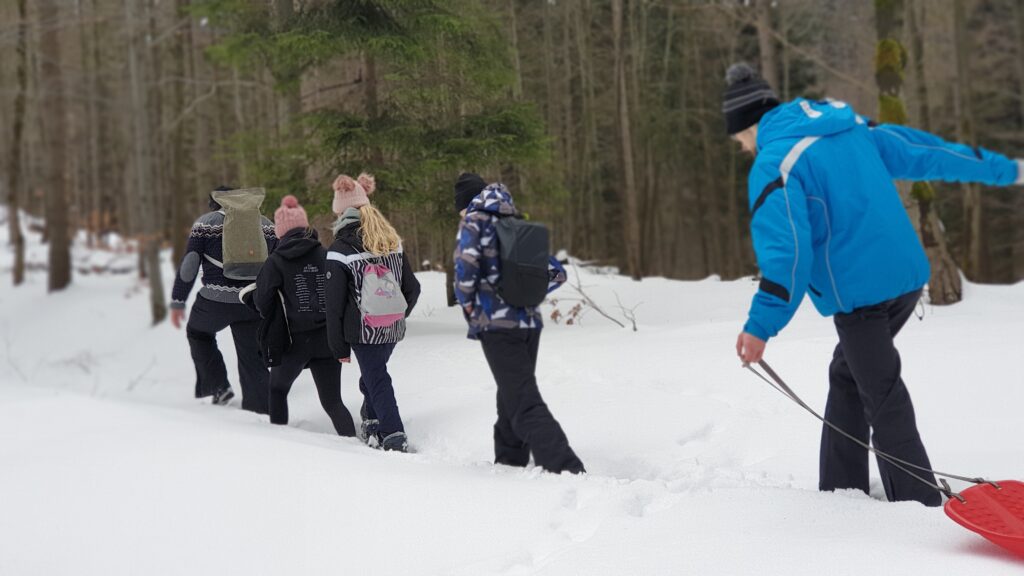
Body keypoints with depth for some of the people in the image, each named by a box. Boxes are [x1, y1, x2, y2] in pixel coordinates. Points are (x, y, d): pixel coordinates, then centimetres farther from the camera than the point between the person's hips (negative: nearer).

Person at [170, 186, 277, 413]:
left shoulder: (206, 223, 2)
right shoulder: (266, 224, 12)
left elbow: (188, 265, -3)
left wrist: (177, 302, 3)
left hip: (216, 301, -3)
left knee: (197, 332, 26)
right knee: (253, 360, 11)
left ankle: (218, 386, 19)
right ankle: (260, 410, 9)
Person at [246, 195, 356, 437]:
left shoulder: (275, 262, -5)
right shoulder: (325, 256, 2)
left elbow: (262, 303, -2)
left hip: (294, 340, -2)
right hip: (327, 338, 2)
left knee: (277, 388, 24)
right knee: (332, 400, 6)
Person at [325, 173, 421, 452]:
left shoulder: (339, 251, -10)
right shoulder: (392, 242, 6)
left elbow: (335, 304, -9)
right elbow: (412, 287, 9)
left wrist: (339, 346, -2)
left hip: (363, 331, -5)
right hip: (393, 329, 5)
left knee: (377, 380, 1)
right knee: (374, 374, 22)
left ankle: (393, 435, -5)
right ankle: (372, 422, 26)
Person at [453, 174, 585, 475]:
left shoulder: (475, 220, -1)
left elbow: (466, 264, -18)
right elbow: (556, 274, 17)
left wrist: (468, 304, -3)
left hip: (496, 324, -7)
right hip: (530, 322, 7)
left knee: (524, 403, -10)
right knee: (512, 396, 20)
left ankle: (566, 469, -23)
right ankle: (510, 461, 27)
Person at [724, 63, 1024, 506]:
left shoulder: (773, 163, -11)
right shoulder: (851, 127, 12)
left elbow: (786, 251, -21)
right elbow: (925, 151, 18)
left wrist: (760, 326, -22)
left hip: (858, 292, -8)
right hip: (908, 275, 8)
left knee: (884, 402, 1)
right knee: (846, 378, 21)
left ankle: (921, 507, 3)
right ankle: (840, 491, 26)